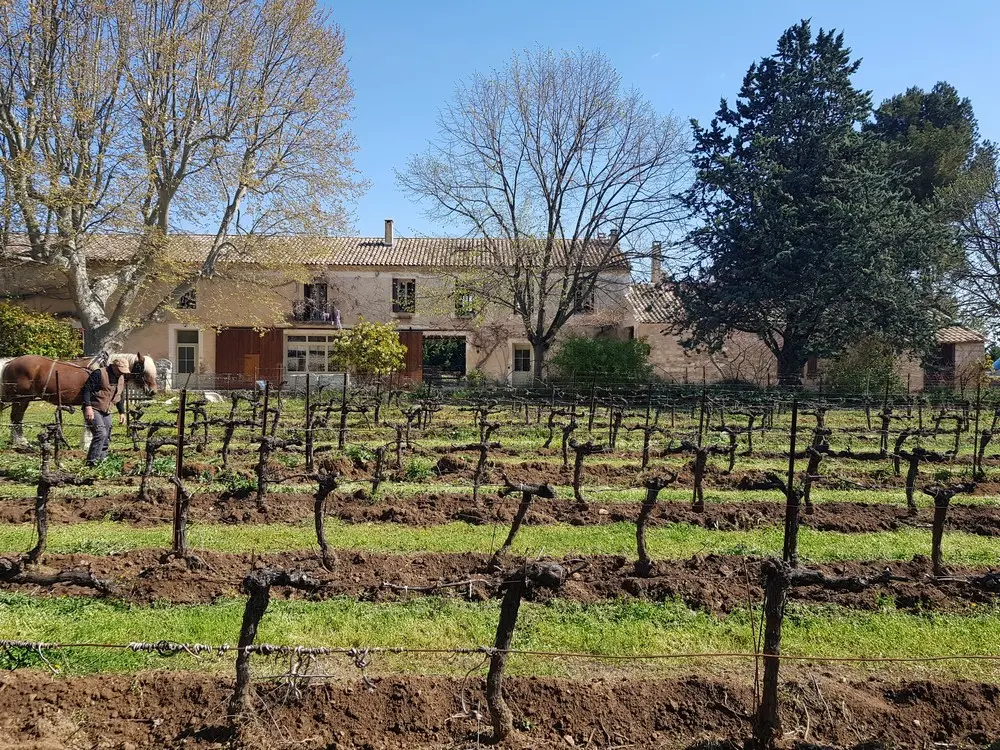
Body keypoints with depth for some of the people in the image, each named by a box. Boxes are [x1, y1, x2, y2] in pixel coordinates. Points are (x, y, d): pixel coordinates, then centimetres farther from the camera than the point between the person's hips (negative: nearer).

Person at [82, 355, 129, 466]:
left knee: (107, 438, 9)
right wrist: (88, 406, -25)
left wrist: (122, 412, 16)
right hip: (93, 410, -8)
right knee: (100, 433, -21)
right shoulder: (99, 373, -13)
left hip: (106, 412, 8)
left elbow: (119, 397, 22)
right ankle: (91, 461, -17)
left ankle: (102, 461, 21)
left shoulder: (121, 378, 12)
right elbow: (86, 389, -17)